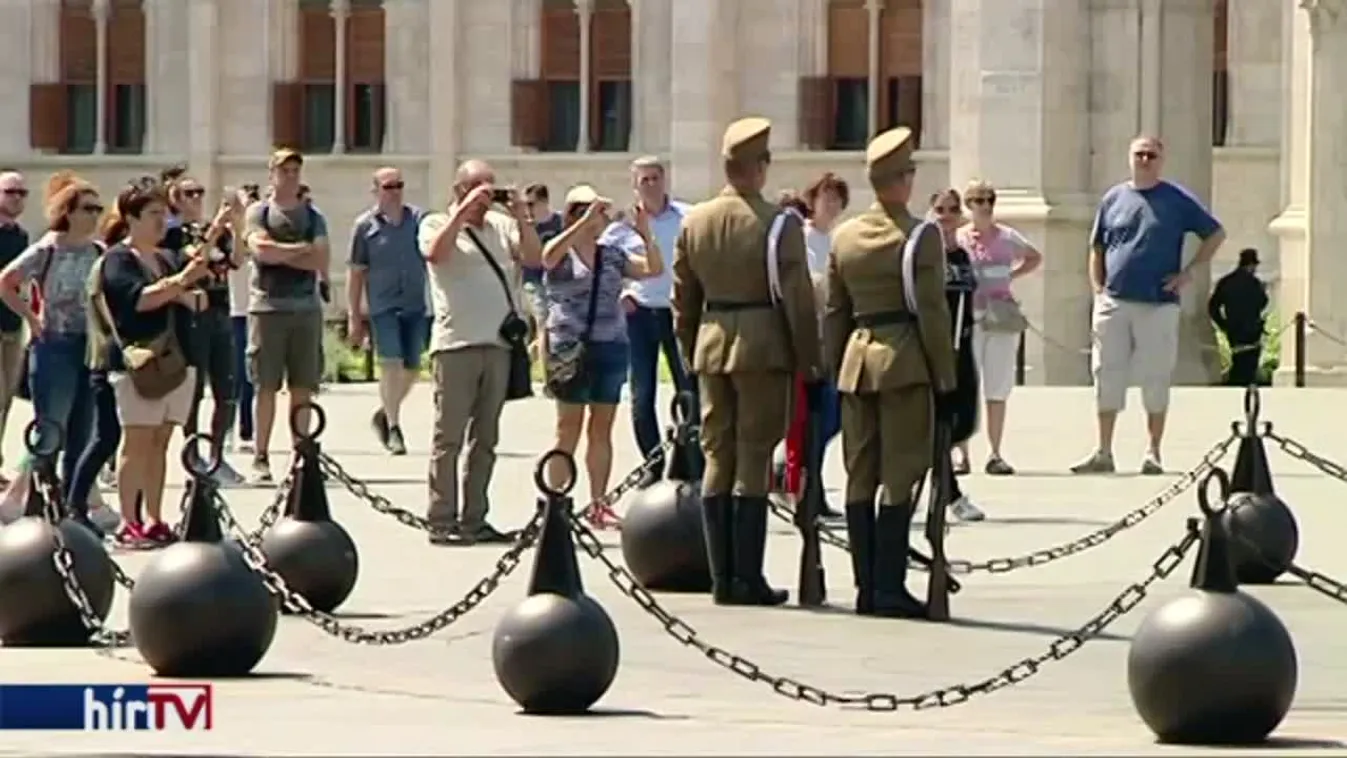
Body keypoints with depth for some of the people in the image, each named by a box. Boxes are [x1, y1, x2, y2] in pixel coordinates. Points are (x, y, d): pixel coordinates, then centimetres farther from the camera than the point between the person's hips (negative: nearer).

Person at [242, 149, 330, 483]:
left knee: (302, 388, 2)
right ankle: (261, 457, 0)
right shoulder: (259, 212, 6)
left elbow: (321, 263, 1)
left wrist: (280, 254, -6)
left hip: (306, 308, 3)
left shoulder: (312, 216, 13)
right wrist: (302, 249, -4)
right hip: (268, 307, -3)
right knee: (266, 386, -3)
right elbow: (261, 249, -12)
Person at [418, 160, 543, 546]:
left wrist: (521, 217, -3)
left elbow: (534, 258, 8)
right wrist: (464, 210, -17)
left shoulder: (501, 225, 16)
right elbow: (435, 253, -17)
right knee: (449, 437, -4)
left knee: (485, 438, 8)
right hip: (455, 344, -5)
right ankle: (442, 521, -3)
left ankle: (475, 519, 13)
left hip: (498, 343, 5)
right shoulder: (437, 224, 4)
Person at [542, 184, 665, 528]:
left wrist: (646, 233, -9)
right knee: (569, 428, -3)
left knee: (602, 429, 5)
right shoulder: (561, 253, 2)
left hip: (611, 347, 4)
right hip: (571, 348, -4)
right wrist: (587, 221, -25)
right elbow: (549, 257, -21)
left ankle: (598, 504, 9)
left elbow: (654, 270, 6)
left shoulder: (612, 254, 13)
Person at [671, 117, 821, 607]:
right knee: (754, 460, -2)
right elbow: (797, 298, -11)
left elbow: (683, 298, 12)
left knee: (717, 457, 9)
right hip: (763, 347, -5)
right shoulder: (779, 224, -11)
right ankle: (748, 580, -3)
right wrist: (808, 361, -3)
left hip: (711, 345, 5)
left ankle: (722, 578, 10)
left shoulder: (694, 221, 6)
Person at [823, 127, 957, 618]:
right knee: (900, 478, -3)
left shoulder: (844, 236, 8)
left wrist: (834, 374, 18)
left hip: (856, 362, 5)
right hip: (905, 363, -5)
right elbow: (932, 314, -10)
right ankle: (889, 589, -6)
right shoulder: (920, 236, -8)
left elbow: (834, 313, 11)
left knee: (860, 478, 8)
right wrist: (946, 383, -6)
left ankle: (866, 588, 9)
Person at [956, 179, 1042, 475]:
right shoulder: (957, 239, 2)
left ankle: (995, 455, 7)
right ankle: (962, 453, -1)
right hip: (967, 319, -2)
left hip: (1001, 319, 2)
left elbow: (1035, 258, 21)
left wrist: (1011, 275, 9)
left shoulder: (1006, 237, 6)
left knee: (997, 389, 3)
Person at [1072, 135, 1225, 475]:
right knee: (1108, 376, 2)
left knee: (1155, 379, 0)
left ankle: (1153, 453, 7)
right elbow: (1097, 248, 17)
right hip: (1113, 304, 3)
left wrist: (1189, 272, -1)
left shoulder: (1177, 200, 3)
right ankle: (1103, 453, 7)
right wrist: (1098, 289, 5)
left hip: (1158, 304, -3)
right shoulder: (1114, 198, 11)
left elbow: (1216, 234, 7)